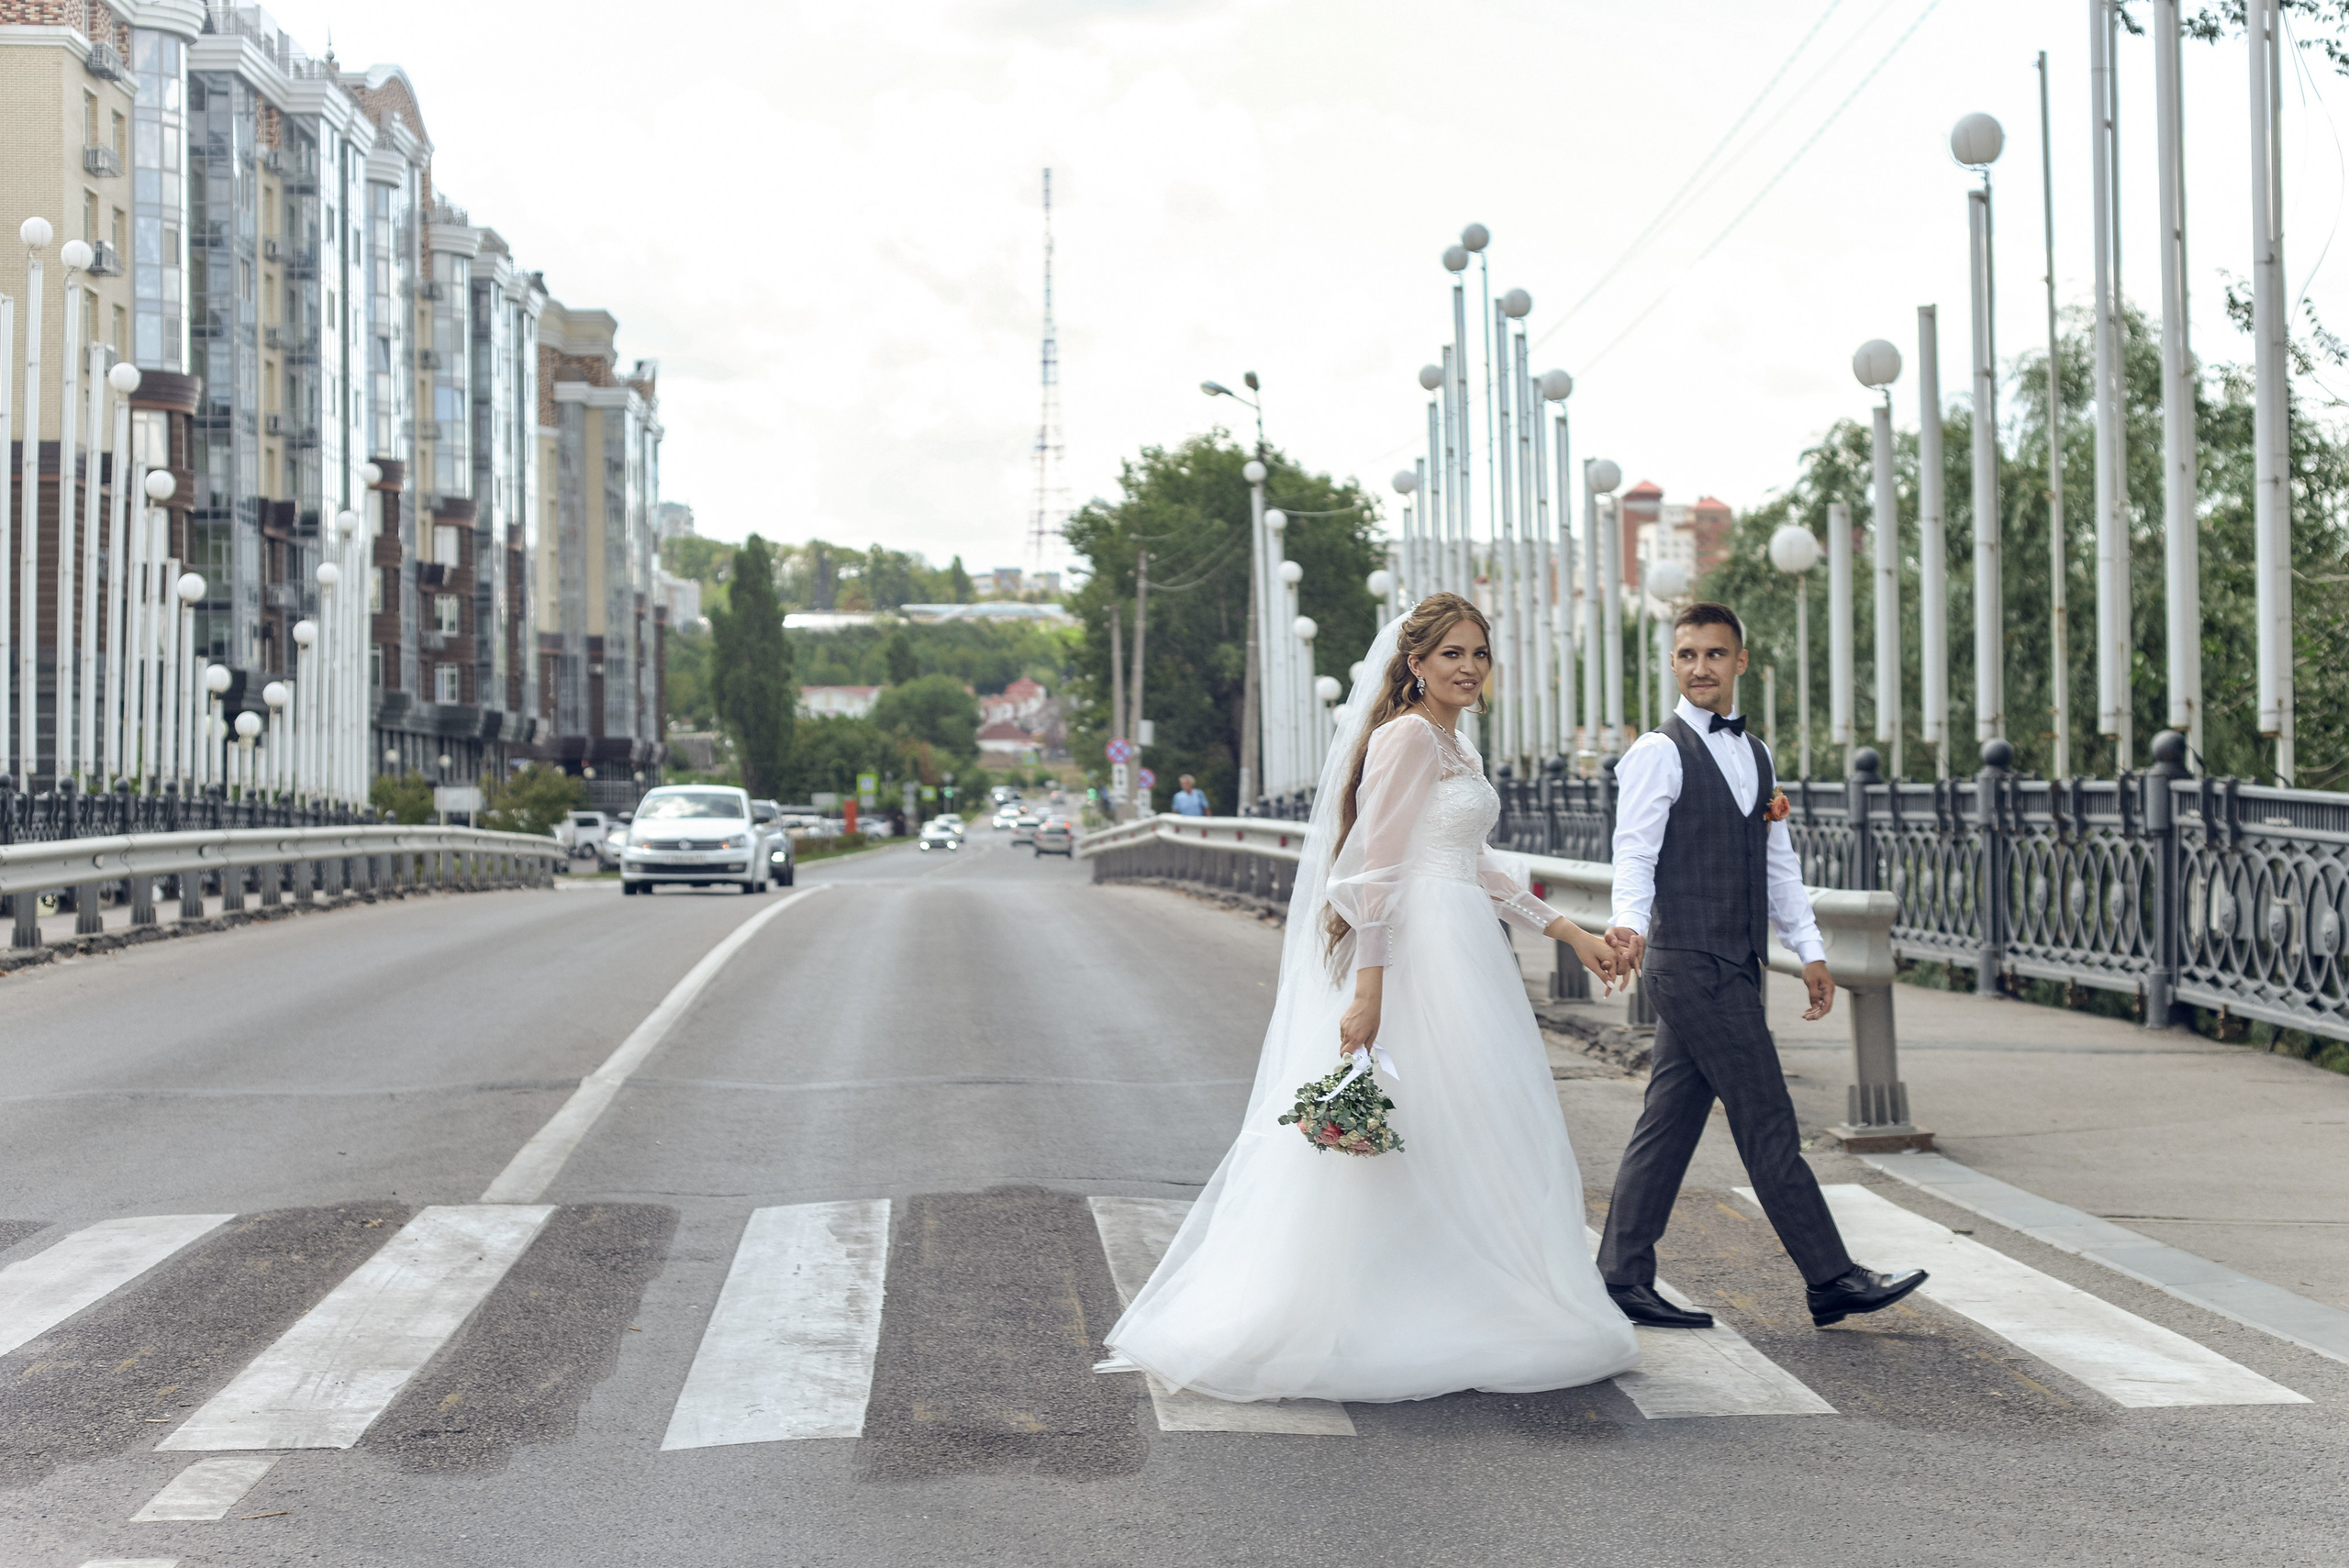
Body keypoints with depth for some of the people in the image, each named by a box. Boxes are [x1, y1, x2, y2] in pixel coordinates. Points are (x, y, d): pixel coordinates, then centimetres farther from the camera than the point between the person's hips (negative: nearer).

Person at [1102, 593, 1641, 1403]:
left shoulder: (1457, 747, 18)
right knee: (1421, 1137, -6)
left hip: (1463, 955, 10)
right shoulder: (1407, 736, -11)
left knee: (1460, 1143, 11)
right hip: (1415, 958, -10)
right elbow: (1375, 865, -17)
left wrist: (1570, 932, 23)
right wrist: (1368, 991, -23)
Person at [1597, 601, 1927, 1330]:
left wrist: (1810, 949, 17)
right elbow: (1635, 852, -17)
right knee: (1767, 1125, -5)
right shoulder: (1659, 752, -7)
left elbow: (1777, 861, 21)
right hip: (1690, 962, -8)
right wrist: (1629, 924, -35)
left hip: (1733, 967, 8)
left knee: (1670, 1122, 9)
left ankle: (1624, 1280, 14)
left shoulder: (1753, 752, 17)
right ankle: (1832, 1279, 1)